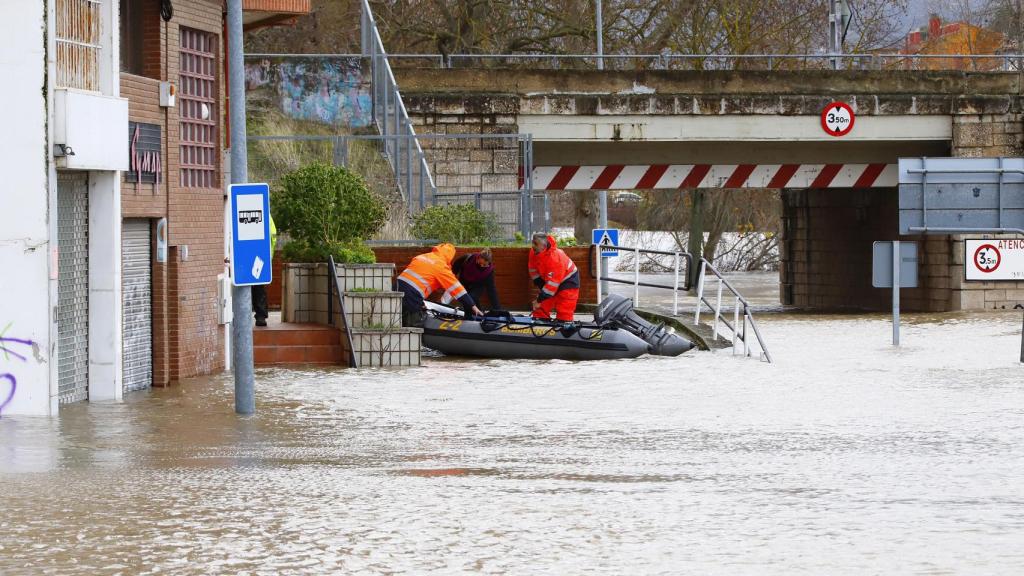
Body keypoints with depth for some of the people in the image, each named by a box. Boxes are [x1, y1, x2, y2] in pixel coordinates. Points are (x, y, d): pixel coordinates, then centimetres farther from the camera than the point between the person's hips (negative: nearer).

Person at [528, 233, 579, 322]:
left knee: (564, 312, -12)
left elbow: (552, 283, -35)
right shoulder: (534, 253, -14)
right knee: (541, 308, 1)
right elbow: (534, 271, 2)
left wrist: (540, 300, -31)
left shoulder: (555, 258, -37)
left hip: (567, 280, -7)